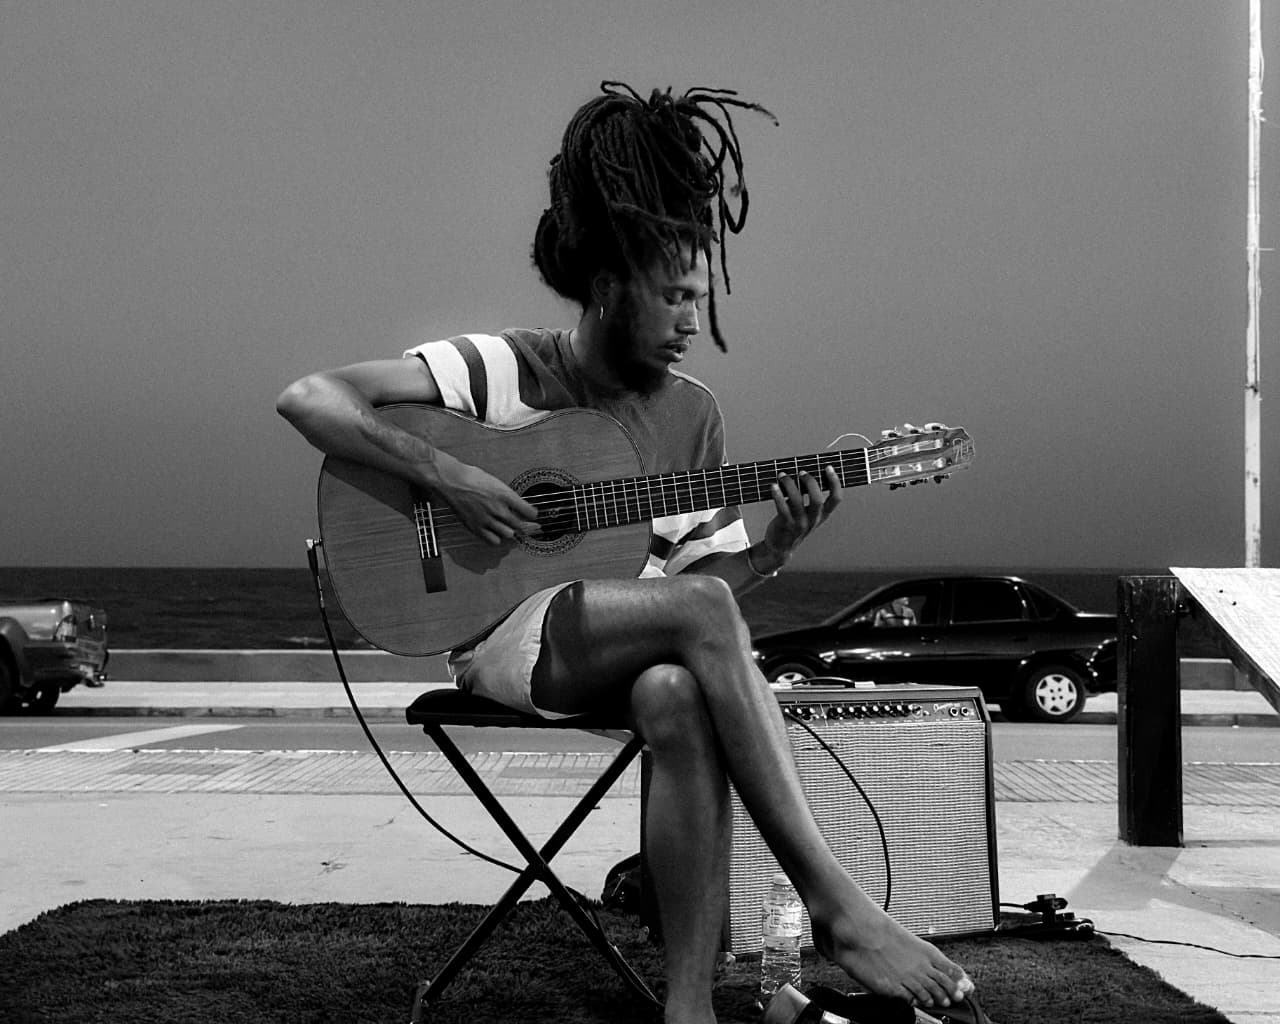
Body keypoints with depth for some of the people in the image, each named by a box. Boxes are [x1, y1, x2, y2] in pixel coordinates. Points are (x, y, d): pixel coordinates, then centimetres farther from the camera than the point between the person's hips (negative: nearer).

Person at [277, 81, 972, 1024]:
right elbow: (308, 399, -11)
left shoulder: (694, 414, 10)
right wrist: (447, 475, -20)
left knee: (679, 699, -35)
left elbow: (705, 576, 10)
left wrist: (779, 546, -10)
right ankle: (835, 903, -31)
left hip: (643, 651, 4)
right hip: (502, 636, -4)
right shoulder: (506, 370, -4)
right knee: (699, 610, -33)